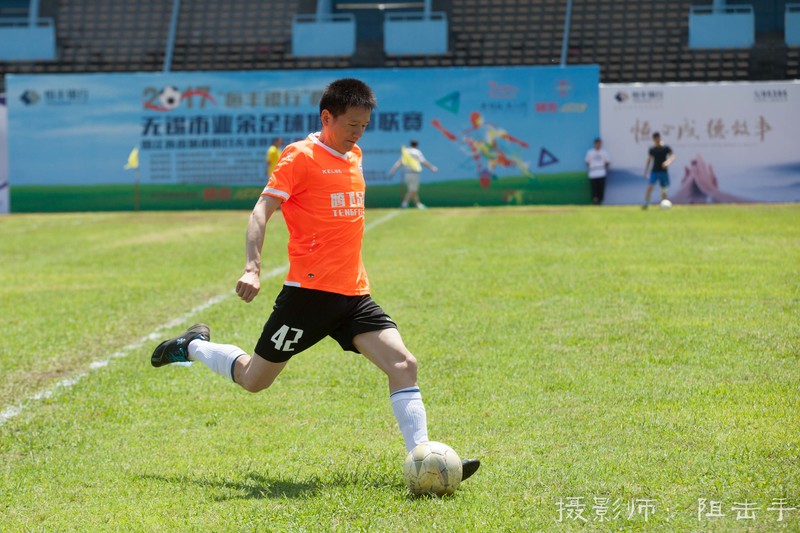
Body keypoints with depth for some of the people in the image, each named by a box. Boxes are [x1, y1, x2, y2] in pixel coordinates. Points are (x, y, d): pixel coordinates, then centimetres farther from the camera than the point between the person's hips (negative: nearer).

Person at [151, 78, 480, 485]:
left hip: (354, 295, 6)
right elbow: (261, 211, -14)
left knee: (403, 364, -12)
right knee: (254, 380, 4)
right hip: (310, 291, -6)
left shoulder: (353, 156, 15)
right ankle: (193, 347, 30)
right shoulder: (301, 156, -8)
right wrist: (252, 268, -27)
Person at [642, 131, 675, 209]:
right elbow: (649, 160, 14)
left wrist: (668, 161, -34)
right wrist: (646, 172, 12)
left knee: (664, 189, 4)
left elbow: (672, 156, -11)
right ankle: (646, 204, -18)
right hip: (654, 171, 1)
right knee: (650, 187, -15)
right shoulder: (652, 149, 6)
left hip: (663, 171, -1)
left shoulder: (665, 148, -3)